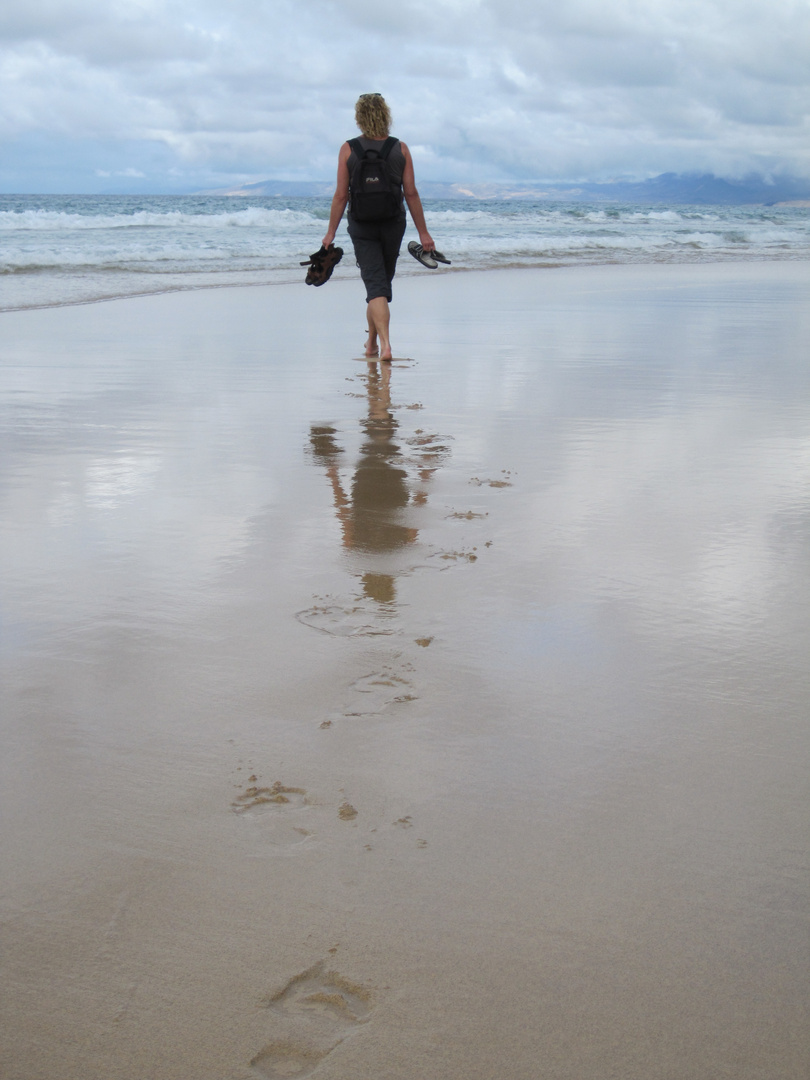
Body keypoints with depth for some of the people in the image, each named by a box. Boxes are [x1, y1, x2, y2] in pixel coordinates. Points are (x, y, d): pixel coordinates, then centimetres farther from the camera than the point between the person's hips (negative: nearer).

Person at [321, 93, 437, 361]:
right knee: (383, 281, 18)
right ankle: (372, 342, 30)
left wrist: (331, 232, 1)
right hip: (393, 225, 2)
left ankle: (384, 345, -19)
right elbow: (411, 193, -4)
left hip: (362, 226, -2)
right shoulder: (400, 149, -2)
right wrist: (423, 232, 1)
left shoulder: (348, 149, -6)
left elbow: (341, 195, -7)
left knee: (375, 285, -3)